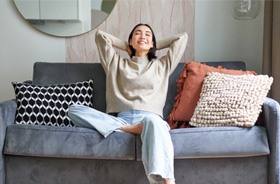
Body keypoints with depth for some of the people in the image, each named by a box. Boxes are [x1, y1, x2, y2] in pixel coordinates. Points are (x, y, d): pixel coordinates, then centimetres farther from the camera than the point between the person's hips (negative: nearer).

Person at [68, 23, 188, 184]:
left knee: (153, 122, -43)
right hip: (121, 120, 2)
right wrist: (127, 47, 35)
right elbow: (100, 35, 28)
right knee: (74, 110, -22)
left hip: (149, 118, -1)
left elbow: (182, 37, 27)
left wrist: (154, 47, 33)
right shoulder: (118, 64, 28)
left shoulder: (162, 65, 26)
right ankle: (129, 129, -32)